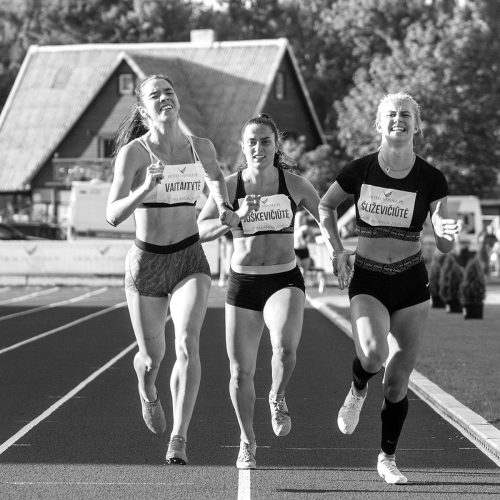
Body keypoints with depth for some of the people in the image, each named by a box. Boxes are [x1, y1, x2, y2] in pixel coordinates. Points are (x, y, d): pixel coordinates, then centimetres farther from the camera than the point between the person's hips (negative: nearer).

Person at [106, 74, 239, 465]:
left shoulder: (201, 148, -1)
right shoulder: (134, 152, -12)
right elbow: (113, 215, -20)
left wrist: (225, 207, 9)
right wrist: (146, 189, -35)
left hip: (190, 260, 1)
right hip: (146, 262, -1)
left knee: (188, 343, -22)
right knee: (152, 357, 12)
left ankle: (179, 439, -21)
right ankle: (147, 392, 50)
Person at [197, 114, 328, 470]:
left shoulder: (295, 185, -1)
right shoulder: (230, 186, -2)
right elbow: (200, 230, -8)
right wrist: (237, 216, -23)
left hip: (285, 280, -1)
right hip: (243, 282, 1)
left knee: (285, 348, -29)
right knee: (241, 371, 4)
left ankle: (278, 398, 5)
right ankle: (247, 441, 27)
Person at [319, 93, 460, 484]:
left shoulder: (431, 179, -5)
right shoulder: (359, 171, -5)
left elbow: (444, 247, -4)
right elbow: (325, 206, 14)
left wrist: (448, 234, -27)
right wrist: (338, 251, 3)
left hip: (412, 283, 1)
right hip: (367, 280, -1)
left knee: (398, 381, 2)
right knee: (373, 352, -29)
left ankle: (388, 459, 22)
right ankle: (358, 390, 8)